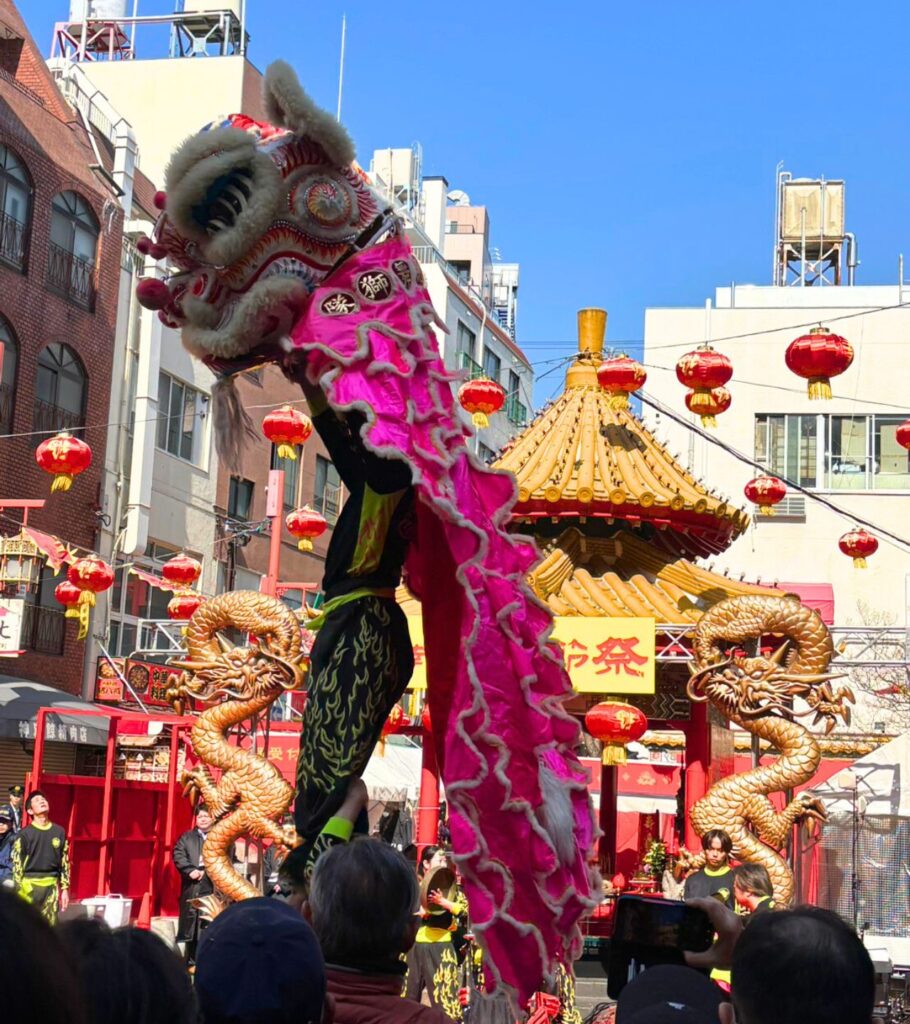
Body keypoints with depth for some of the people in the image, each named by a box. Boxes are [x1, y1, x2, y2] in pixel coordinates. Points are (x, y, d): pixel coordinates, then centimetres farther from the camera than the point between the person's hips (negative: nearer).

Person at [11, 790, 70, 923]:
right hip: (29, 885, -3)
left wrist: (65, 889, 7)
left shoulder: (59, 832, 8)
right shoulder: (24, 834, -3)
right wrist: (19, 893, -9)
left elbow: (65, 863, 10)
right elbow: (17, 865, -4)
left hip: (51, 886, 3)